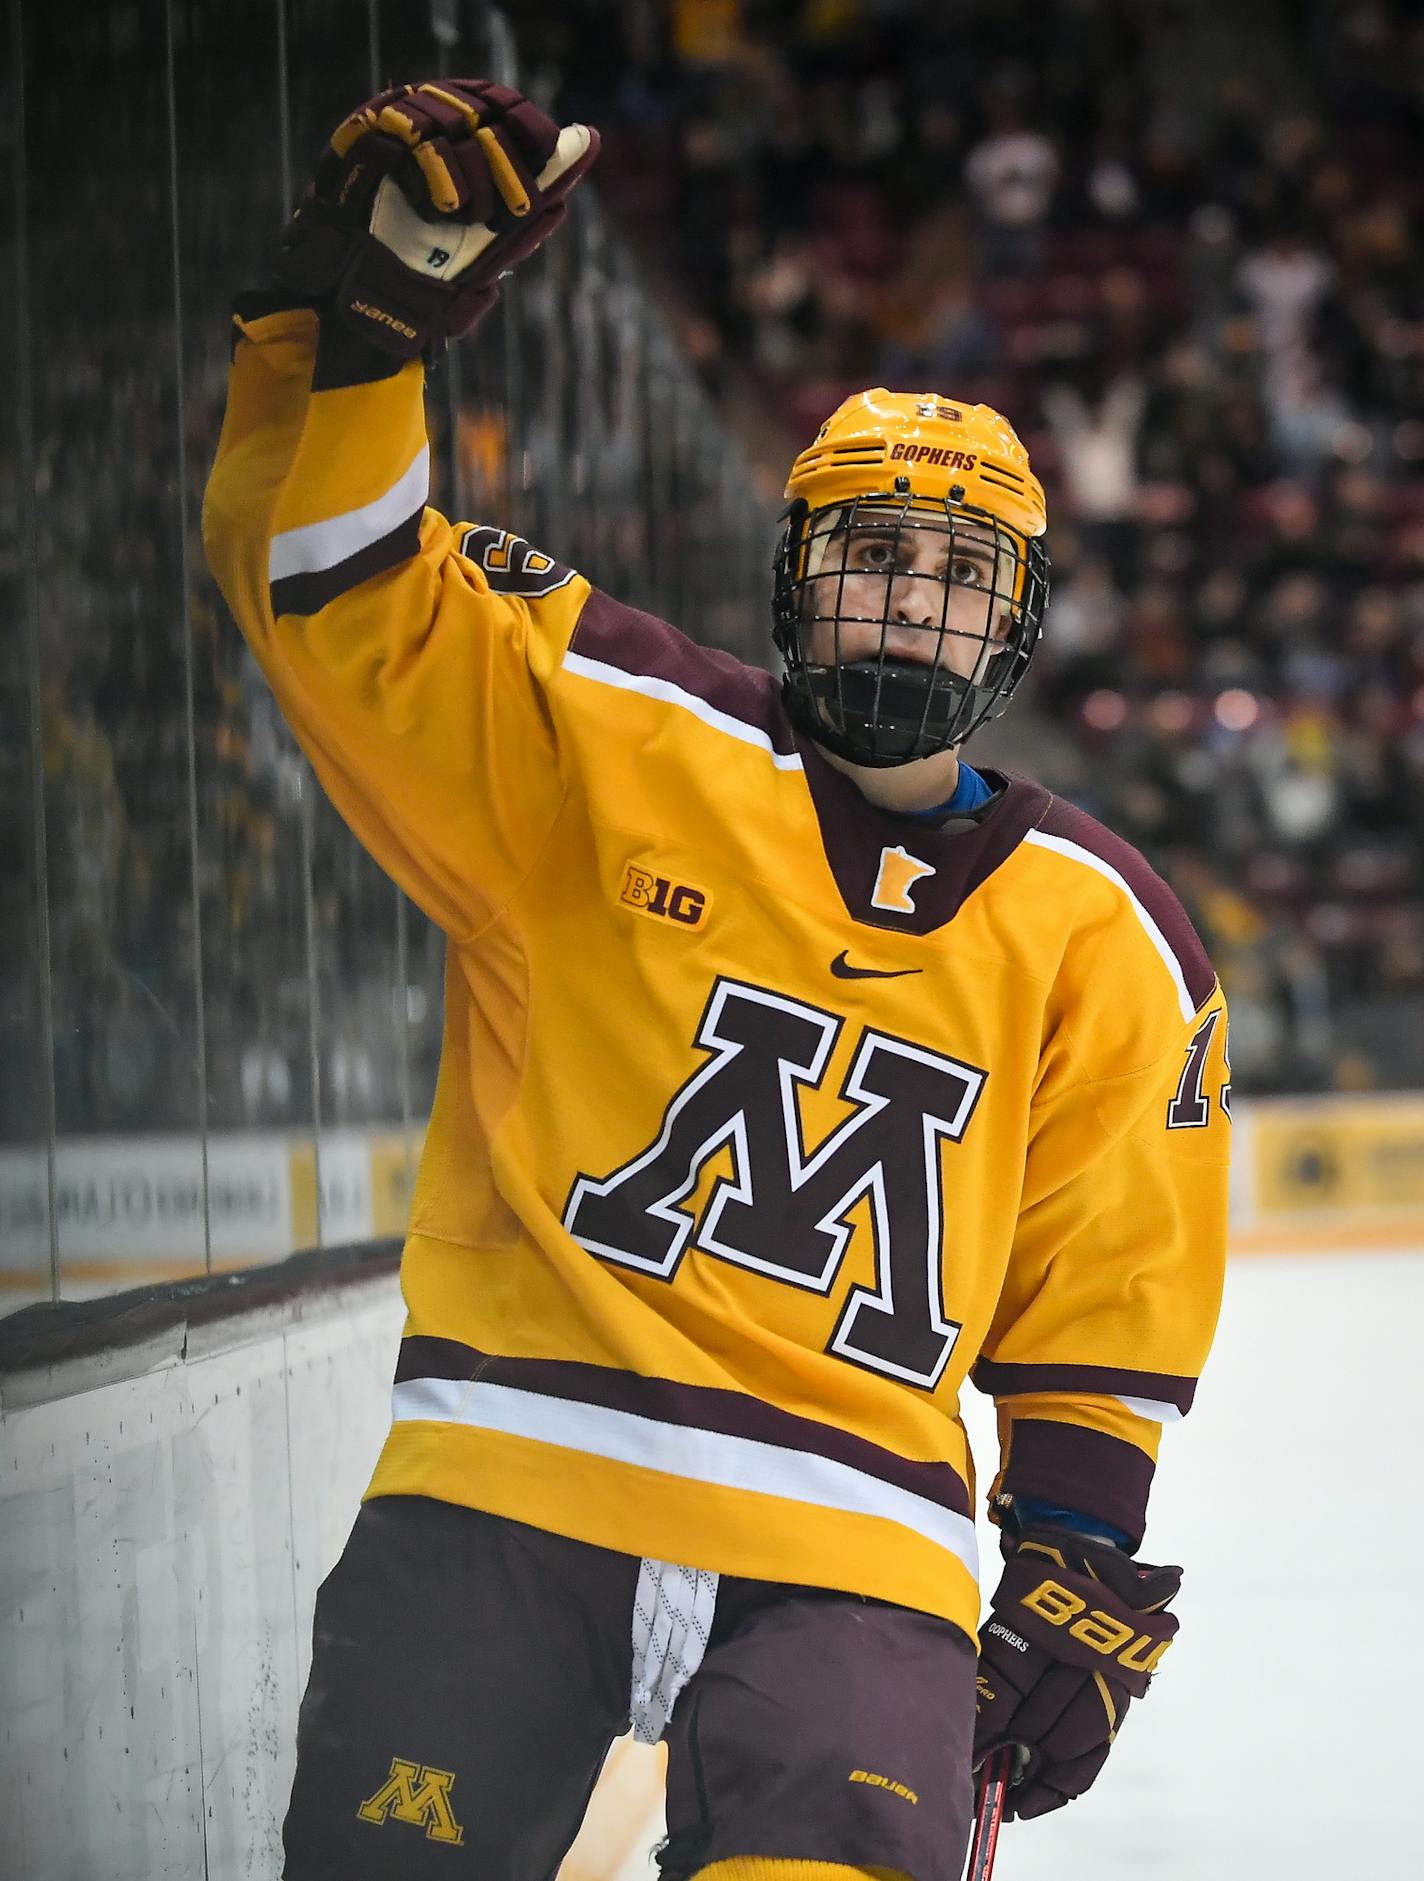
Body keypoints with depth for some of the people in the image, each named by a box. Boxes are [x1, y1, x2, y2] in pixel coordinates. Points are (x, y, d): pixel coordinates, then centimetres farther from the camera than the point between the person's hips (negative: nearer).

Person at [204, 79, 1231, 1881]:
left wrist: (1076, 1572, 13)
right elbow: (330, 583, -4)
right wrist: (355, 310, -20)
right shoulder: (604, 747, 6)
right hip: (509, 1493, -1)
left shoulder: (1098, 937, 13)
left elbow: (1102, 1310, 18)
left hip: (846, 1556, 1)